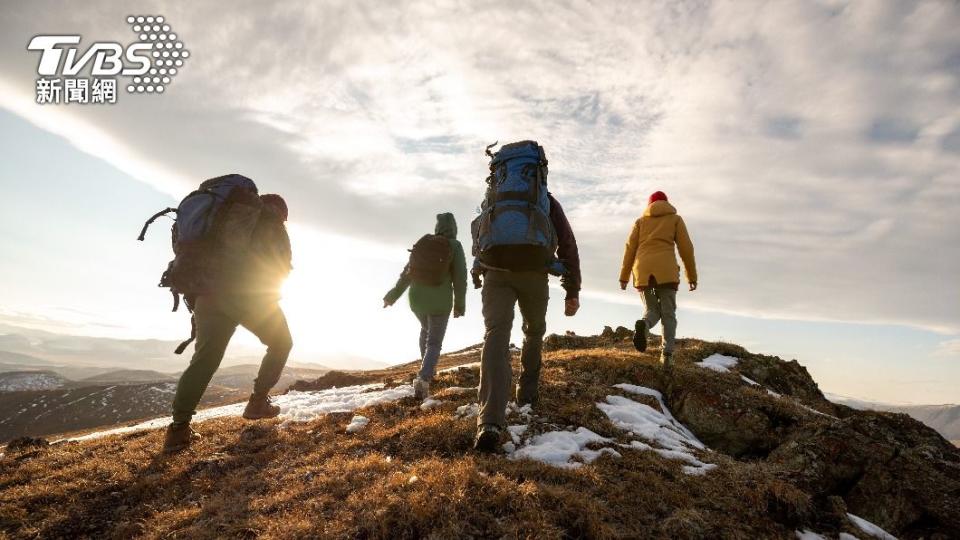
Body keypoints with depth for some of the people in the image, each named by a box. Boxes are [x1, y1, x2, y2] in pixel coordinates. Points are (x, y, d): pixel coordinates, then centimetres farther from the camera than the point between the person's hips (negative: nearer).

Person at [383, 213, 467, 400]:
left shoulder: (423, 243, 7)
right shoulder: (454, 245, -4)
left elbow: (408, 271, 9)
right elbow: (460, 277, -8)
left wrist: (393, 295, 16)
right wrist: (460, 304, 1)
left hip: (417, 298, 4)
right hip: (440, 301, -4)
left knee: (426, 329, 30)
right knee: (434, 343, 4)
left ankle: (427, 369, 38)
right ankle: (423, 378, -17)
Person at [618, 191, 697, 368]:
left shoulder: (641, 221, 21)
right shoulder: (675, 219, 18)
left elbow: (630, 248, 11)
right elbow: (686, 248, 9)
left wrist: (624, 277, 9)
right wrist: (692, 276, 13)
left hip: (642, 270, 2)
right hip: (666, 270, -2)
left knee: (652, 311, 13)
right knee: (668, 314, 5)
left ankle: (643, 325, -22)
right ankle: (667, 353, -12)